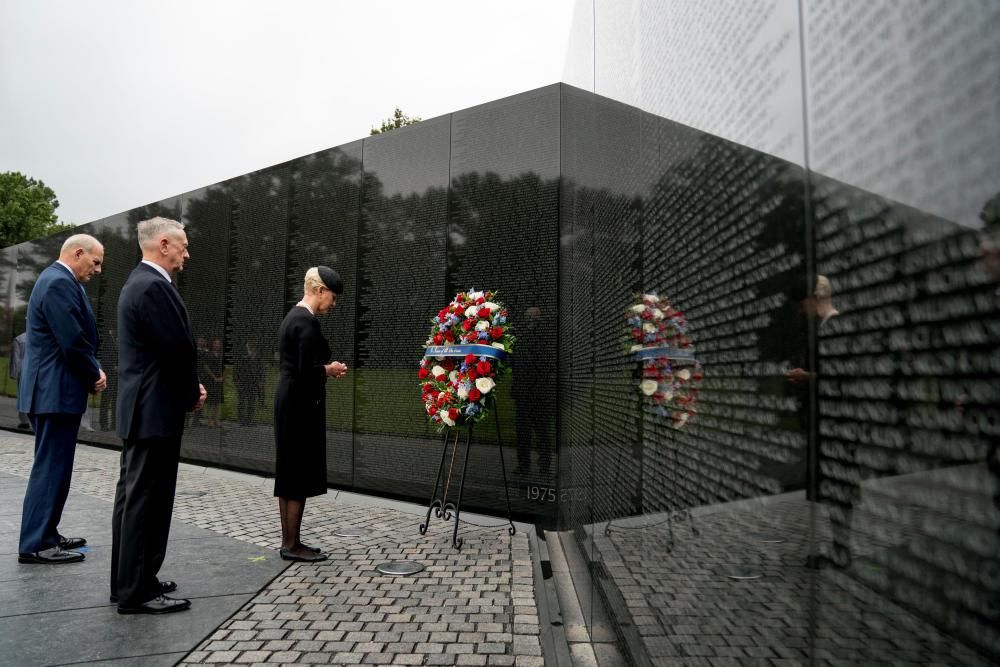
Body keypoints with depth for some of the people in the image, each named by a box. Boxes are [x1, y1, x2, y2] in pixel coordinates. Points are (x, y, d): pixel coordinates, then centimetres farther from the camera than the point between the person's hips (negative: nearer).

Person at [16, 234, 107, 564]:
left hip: (53, 389, 11)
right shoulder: (60, 283, -17)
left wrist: (93, 370, 5)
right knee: (51, 468, -4)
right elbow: (73, 342, -23)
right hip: (56, 391, -11)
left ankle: (45, 534, 26)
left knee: (53, 466, 17)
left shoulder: (59, 280, 17)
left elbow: (78, 337, 18)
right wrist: (95, 374, -8)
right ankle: (35, 545, 4)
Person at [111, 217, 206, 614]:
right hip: (155, 410, -11)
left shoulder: (139, 281, 16)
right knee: (147, 501, -3)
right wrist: (193, 394, -5)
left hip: (140, 408, 11)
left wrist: (189, 387, 8)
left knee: (133, 498, 16)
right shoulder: (154, 285, -18)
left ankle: (128, 581, 27)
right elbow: (179, 349, -21)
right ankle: (137, 593, 7)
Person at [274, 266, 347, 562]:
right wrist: (330, 370, -6)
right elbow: (307, 370, -24)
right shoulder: (307, 322, -17)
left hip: (288, 402, 10)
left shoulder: (292, 316, 14)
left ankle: (288, 541, 22)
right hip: (301, 405, -10)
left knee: (289, 474, 13)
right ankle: (292, 545, 9)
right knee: (300, 475, -1)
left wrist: (326, 369, 10)